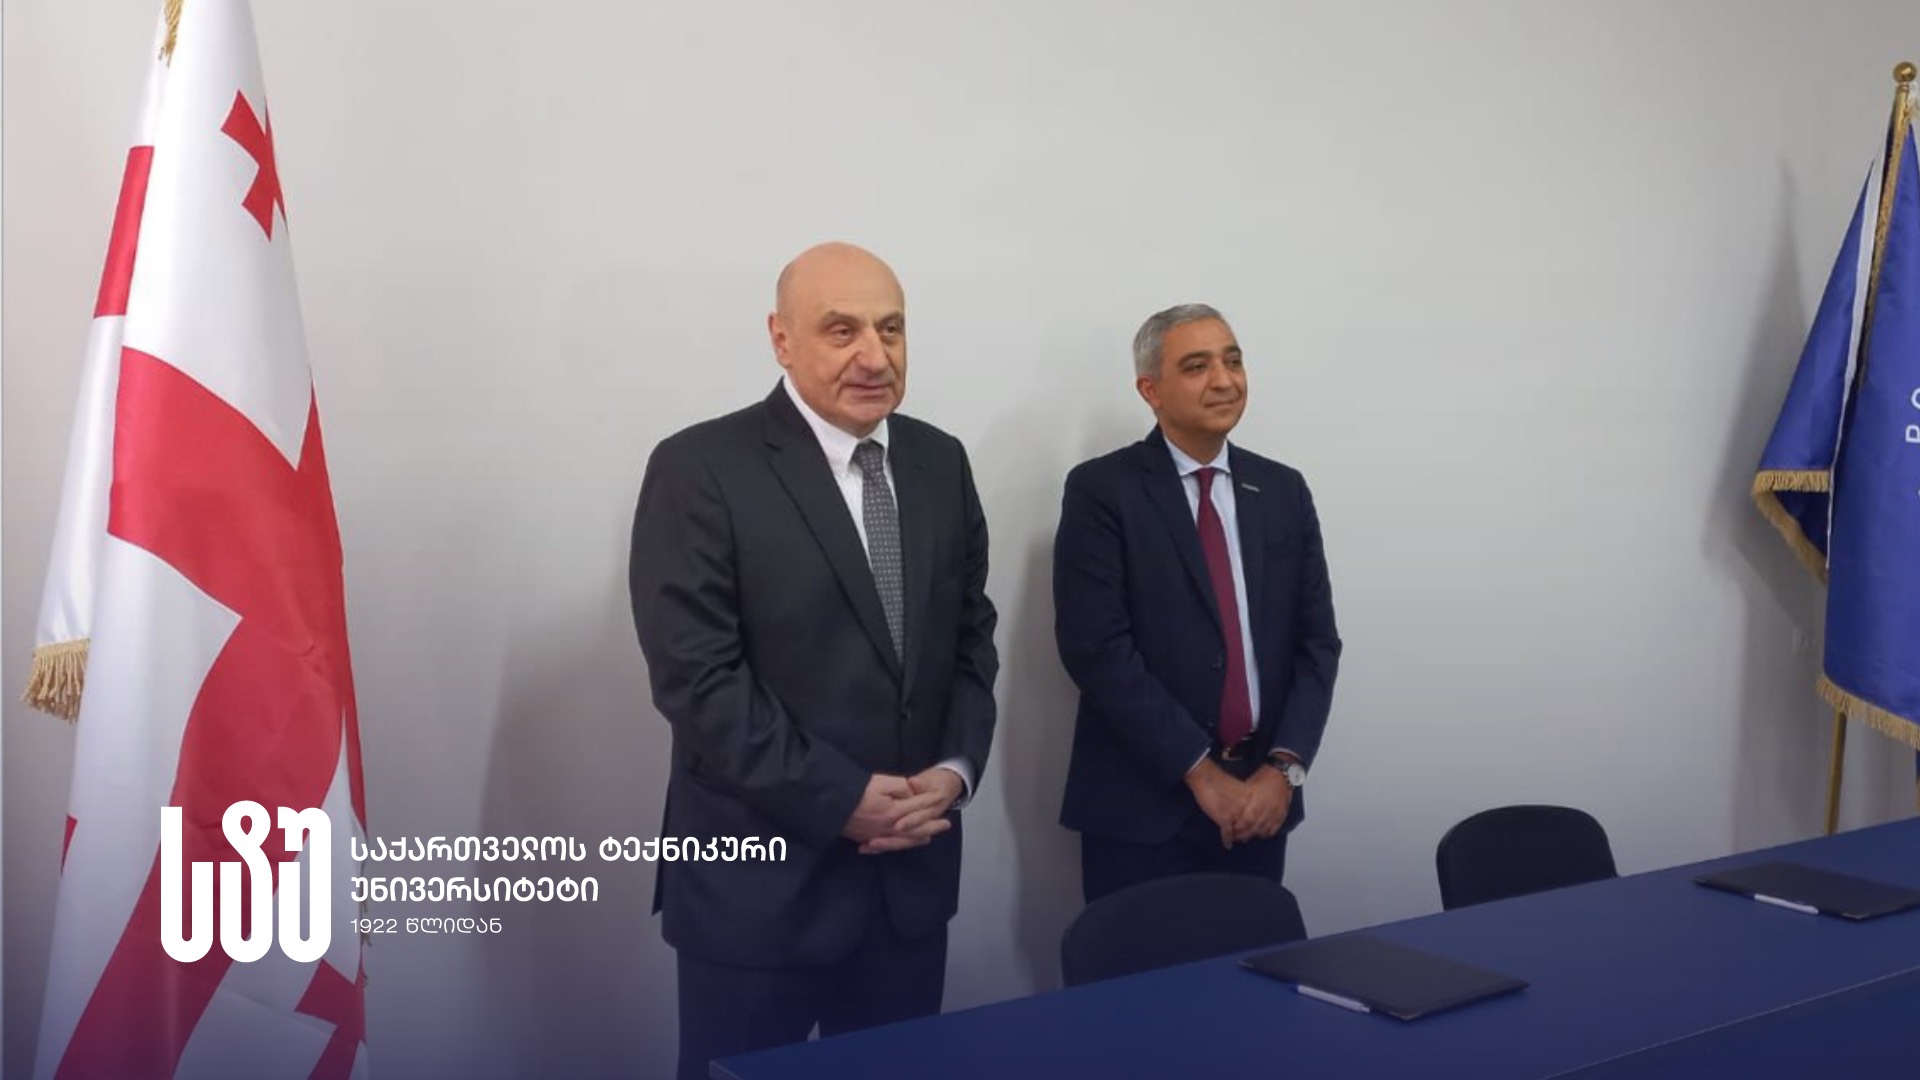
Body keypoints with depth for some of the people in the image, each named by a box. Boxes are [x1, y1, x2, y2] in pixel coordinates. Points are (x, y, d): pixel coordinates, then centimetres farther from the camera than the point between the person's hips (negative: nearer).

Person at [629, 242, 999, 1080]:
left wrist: (955, 769, -5)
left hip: (912, 868, 5)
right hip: (762, 877, -5)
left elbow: (972, 635, 11)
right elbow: (695, 675, -15)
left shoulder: (940, 462, 8)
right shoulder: (700, 469, -11)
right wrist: (841, 800, -16)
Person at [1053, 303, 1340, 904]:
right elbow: (1096, 647, -13)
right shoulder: (1102, 490, -6)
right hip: (1142, 805, -4)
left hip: (1260, 798, 4)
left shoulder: (1284, 491, 8)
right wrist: (1200, 771, -14)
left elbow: (1316, 640, 6)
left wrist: (1284, 767, -7)